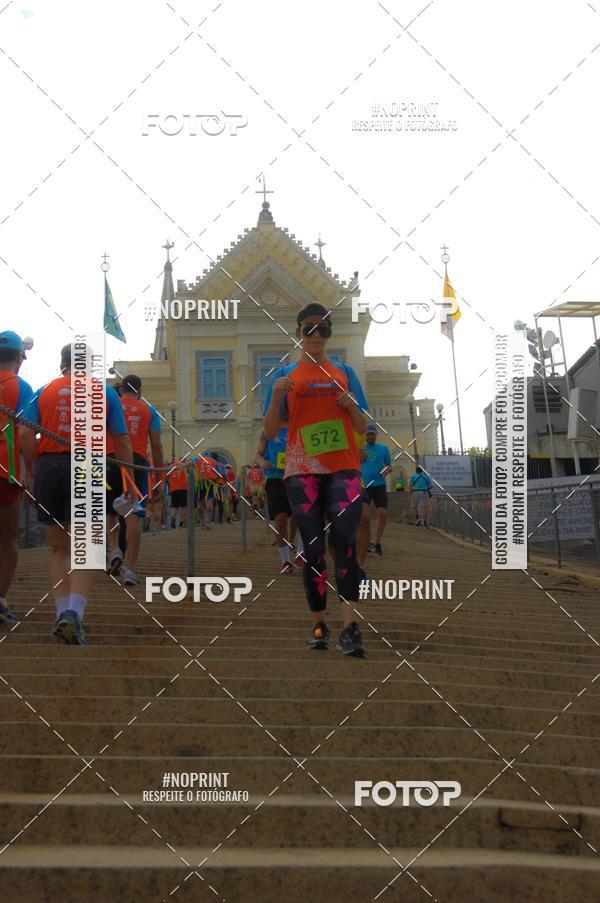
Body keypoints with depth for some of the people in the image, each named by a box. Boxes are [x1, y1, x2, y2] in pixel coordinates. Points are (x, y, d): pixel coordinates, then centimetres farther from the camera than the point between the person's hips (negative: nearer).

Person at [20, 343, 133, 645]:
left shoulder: (44, 392, 13)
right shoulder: (105, 392, 10)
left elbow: (26, 433, -1)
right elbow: (121, 441, 5)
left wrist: (30, 472, 4)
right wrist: (131, 483, 8)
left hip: (47, 466, 2)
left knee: (60, 549, 14)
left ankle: (62, 613, 6)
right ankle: (74, 613, -19)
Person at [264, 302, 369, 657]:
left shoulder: (344, 372, 12)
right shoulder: (286, 375, 10)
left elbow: (363, 427, 13)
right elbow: (271, 432, 5)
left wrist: (351, 405, -8)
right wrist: (276, 397, -11)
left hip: (343, 469, 0)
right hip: (303, 471, 0)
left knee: (345, 541, -16)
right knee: (313, 549, 1)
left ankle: (350, 627, -21)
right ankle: (320, 624, 12)